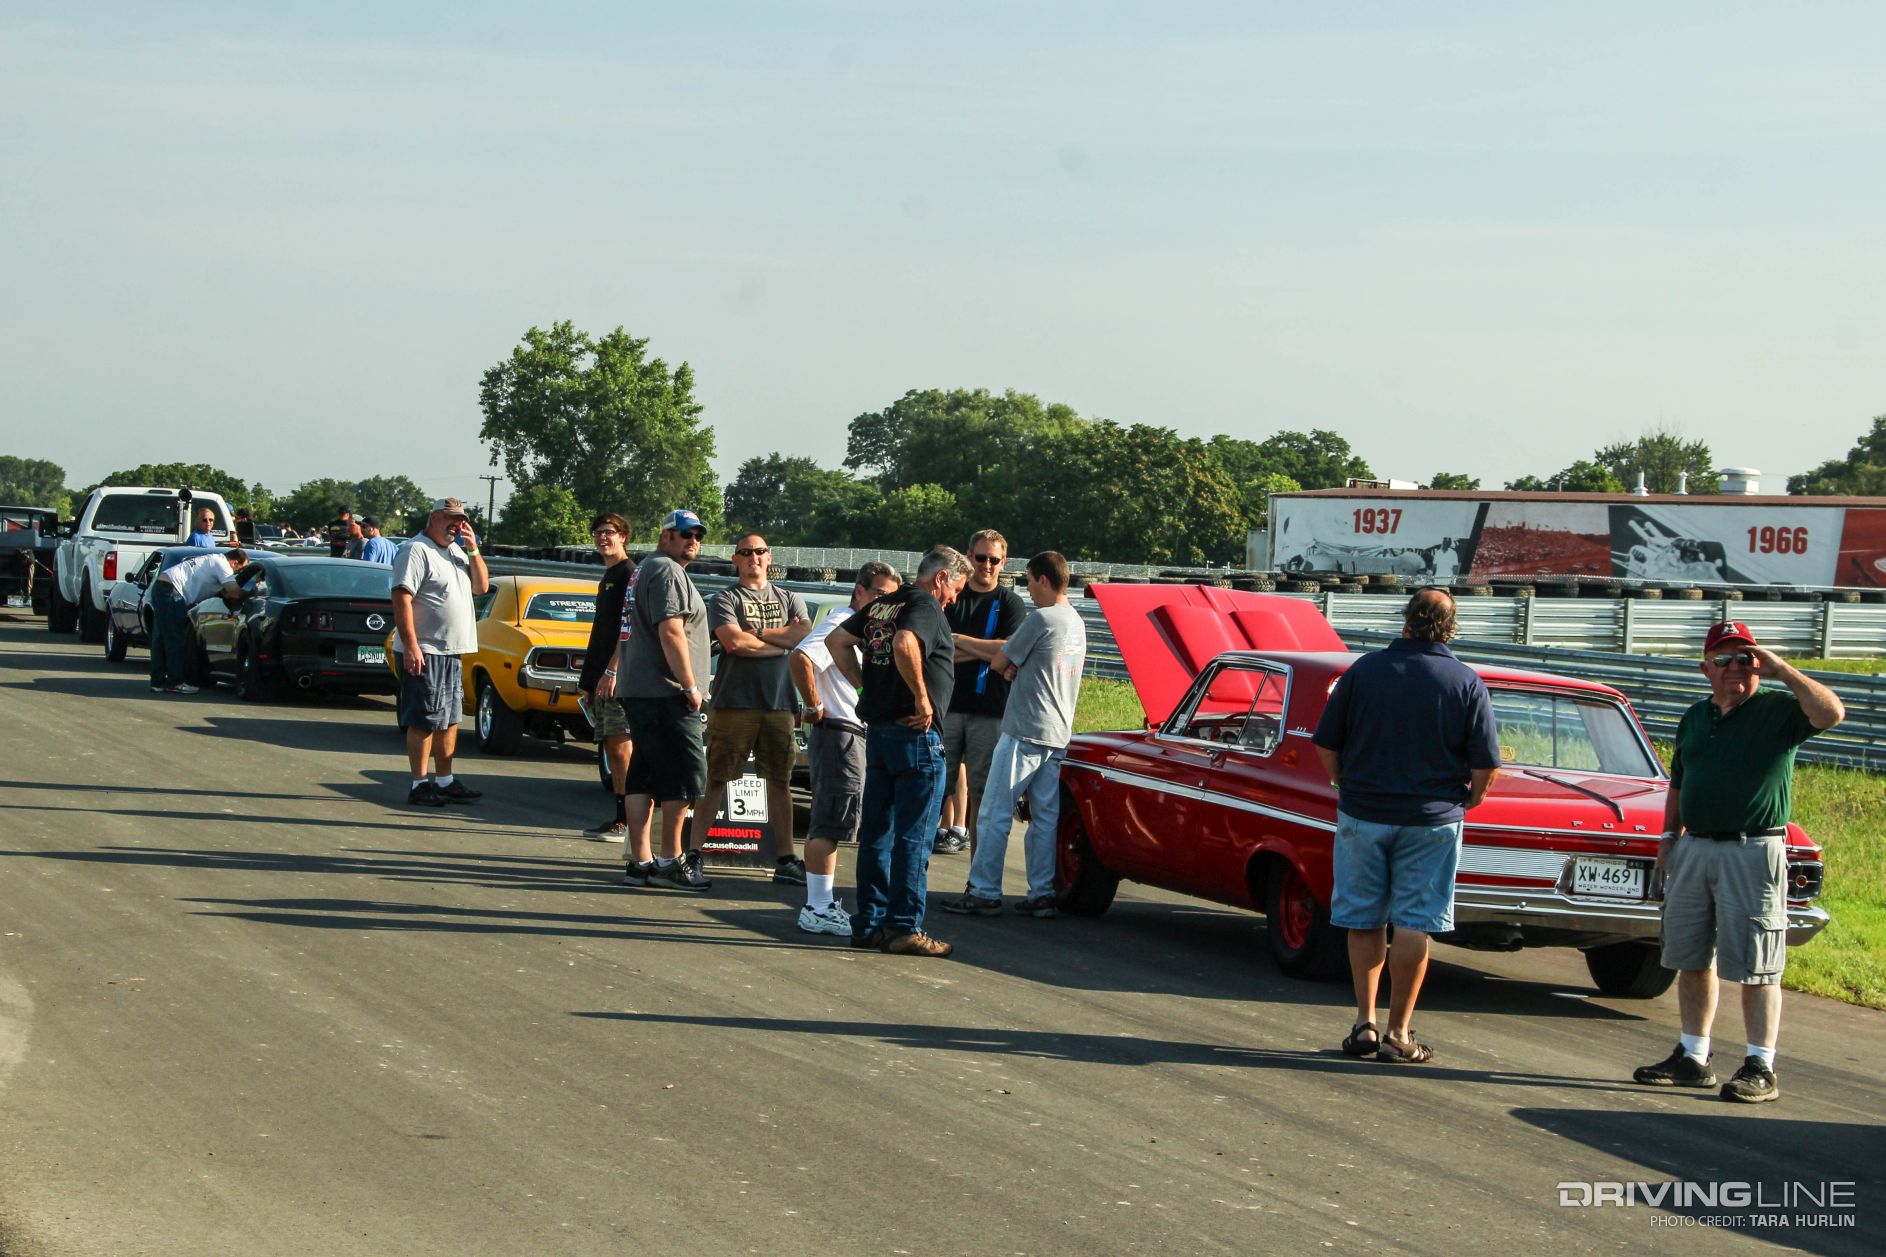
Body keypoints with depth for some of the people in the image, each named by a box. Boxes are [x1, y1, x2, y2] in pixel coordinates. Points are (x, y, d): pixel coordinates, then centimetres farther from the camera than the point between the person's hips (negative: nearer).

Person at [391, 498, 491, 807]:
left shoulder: (456, 551, 17)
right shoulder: (416, 550, -11)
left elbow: (481, 586, 16)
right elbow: (402, 598, -18)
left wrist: (473, 550, 1)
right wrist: (411, 646, -24)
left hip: (452, 652, 9)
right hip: (425, 652, -9)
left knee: (450, 720, 13)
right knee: (425, 721, -6)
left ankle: (445, 781, 21)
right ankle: (419, 786, -2)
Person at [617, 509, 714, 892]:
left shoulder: (645, 570, 22)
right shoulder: (667, 572, -11)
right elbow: (671, 632, -20)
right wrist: (690, 685, -17)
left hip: (638, 690, 10)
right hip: (664, 692, -10)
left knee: (643, 775, 8)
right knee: (685, 774, -7)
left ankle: (639, 862, 7)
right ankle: (671, 861, -5)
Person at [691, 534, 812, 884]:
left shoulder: (789, 599, 16)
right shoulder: (726, 599, 3)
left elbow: (806, 635, -2)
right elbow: (733, 642, -14)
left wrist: (756, 634, -6)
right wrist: (782, 640, -5)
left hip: (779, 704, 4)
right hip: (734, 703, -4)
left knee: (780, 780, 7)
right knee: (716, 778, -2)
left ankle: (785, 858, 10)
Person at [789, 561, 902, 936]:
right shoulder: (841, 624, -13)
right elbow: (800, 658, -29)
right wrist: (814, 706, -20)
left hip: (852, 736, 11)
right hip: (838, 733, -11)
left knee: (827, 826, 14)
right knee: (829, 825, -10)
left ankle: (822, 905, 20)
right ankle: (818, 909, -9)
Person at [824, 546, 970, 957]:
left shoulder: (881, 605, 15)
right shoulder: (926, 607, -11)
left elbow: (836, 639, 17)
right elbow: (904, 645, -29)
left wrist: (865, 683, 13)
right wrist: (922, 696, -20)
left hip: (877, 729, 8)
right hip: (915, 734, -8)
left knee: (876, 830, 12)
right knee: (913, 836, -4)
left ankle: (868, 923, 16)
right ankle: (905, 928, -3)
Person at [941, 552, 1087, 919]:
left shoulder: (1040, 619, -14)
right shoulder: (1076, 622, 14)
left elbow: (1000, 662, -7)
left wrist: (1011, 668, 14)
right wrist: (1017, 669, 1)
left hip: (1025, 733, -8)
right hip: (1058, 735, 8)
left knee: (995, 814, -3)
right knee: (1045, 817, 9)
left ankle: (984, 892, -3)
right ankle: (1042, 894, 8)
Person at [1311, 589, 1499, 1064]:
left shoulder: (1363, 670, -1)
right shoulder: (1468, 684, -4)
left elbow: (1326, 745, 2)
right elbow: (1485, 763, -7)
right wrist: (1470, 799, 12)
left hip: (1362, 815, 1)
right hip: (1432, 820, -1)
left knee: (1364, 921, 13)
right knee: (1414, 925, 3)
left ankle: (1365, 1022, 13)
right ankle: (1398, 1034, 5)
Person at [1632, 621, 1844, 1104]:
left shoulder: (1778, 711, -3)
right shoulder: (1694, 718, 15)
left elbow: (1831, 713, -23)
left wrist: (1783, 670, -18)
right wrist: (1669, 834, 14)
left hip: (1754, 852, -7)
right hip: (1693, 849, 7)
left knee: (1756, 966, -4)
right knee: (1691, 959, 12)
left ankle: (1761, 1068, 1)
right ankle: (1692, 1058, 22)